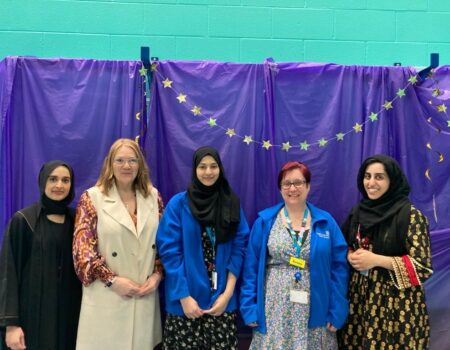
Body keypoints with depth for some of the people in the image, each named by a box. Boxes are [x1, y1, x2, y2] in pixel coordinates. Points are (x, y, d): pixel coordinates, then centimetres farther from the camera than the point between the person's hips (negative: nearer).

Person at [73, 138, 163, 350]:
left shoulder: (153, 196, 7)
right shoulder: (92, 198, -3)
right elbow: (82, 248, -8)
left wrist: (157, 274, -4)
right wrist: (112, 280, -14)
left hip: (145, 295, 3)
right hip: (107, 296, -3)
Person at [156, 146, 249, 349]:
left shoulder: (232, 203, 4)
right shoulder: (178, 204, -3)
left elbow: (239, 248, 2)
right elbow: (169, 251, -6)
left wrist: (227, 293, -6)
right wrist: (184, 296, -11)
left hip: (222, 299, 2)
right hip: (186, 299, -1)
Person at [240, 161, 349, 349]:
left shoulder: (326, 222, 2)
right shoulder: (265, 220, 1)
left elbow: (338, 268, 0)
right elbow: (252, 266, 1)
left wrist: (336, 312, -5)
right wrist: (250, 307, -4)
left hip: (315, 310, 1)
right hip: (274, 310, 0)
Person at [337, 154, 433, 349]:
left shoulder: (410, 215, -11)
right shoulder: (358, 211, 5)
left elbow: (423, 267, -14)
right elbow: (346, 247, 17)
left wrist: (376, 260, -21)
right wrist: (352, 257, -7)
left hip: (395, 303, -5)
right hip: (359, 297, 5)